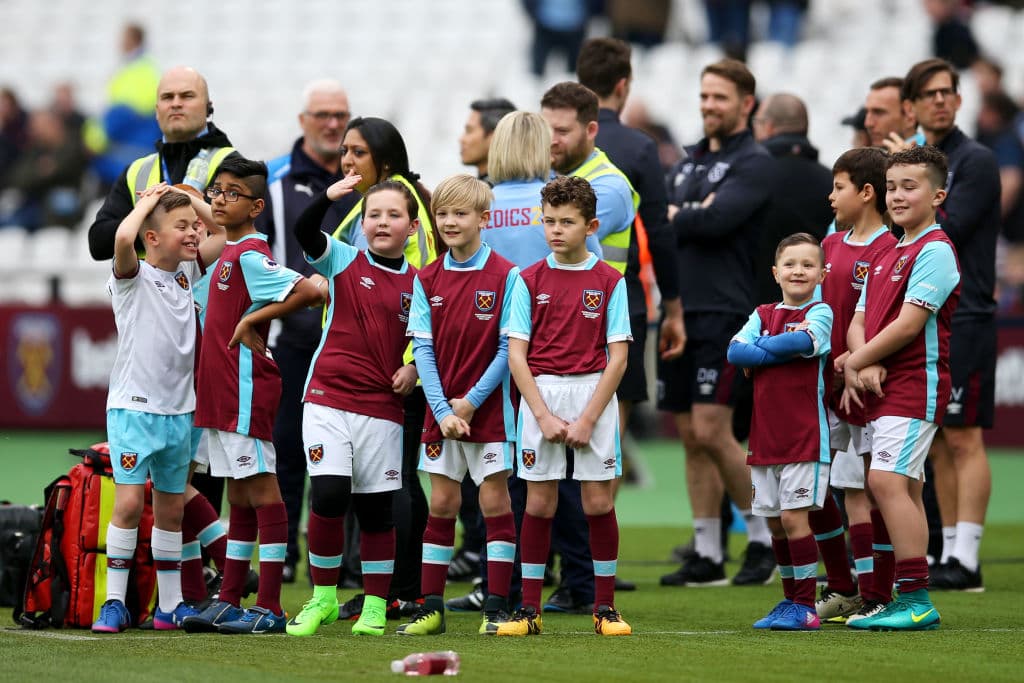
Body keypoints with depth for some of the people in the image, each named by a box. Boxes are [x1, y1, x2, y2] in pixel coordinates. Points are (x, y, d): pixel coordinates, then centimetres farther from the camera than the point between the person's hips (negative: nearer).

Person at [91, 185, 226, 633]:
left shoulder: (188, 271, 8)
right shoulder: (133, 277, -10)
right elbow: (123, 238, -31)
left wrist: (188, 198, 5)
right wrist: (147, 201, -14)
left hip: (178, 409, 6)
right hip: (133, 407, -6)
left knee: (172, 509, 11)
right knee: (129, 502, -13)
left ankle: (170, 605, 17)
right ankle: (114, 603, -7)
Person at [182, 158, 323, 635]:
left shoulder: (250, 254, -14)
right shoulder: (229, 251, 13)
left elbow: (308, 291, -25)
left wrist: (253, 320, -19)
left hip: (247, 389, -10)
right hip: (220, 389, 10)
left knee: (261, 489, -7)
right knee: (239, 496, 13)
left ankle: (269, 609, -7)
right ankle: (228, 603, 18)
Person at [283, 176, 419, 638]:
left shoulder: (417, 283, 5)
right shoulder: (343, 261, 3)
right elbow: (304, 232, -14)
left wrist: (413, 369, -7)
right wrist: (328, 197, -31)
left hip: (382, 407, 1)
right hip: (328, 399, -1)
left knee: (376, 507, 4)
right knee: (328, 495, -11)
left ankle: (375, 605, 14)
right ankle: (323, 597, 4)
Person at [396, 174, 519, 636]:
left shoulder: (505, 277, -7)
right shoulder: (427, 280, 4)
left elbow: (508, 349, -8)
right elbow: (422, 349, 2)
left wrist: (471, 402, -12)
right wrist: (442, 411, -9)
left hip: (488, 407, -4)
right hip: (442, 410, 4)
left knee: (495, 501, 0)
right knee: (441, 503, 7)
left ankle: (497, 607, 4)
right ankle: (431, 608, 10)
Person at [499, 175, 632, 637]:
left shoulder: (609, 282, 1)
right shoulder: (529, 280, 3)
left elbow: (617, 357, -2)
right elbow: (517, 355, 0)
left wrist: (588, 419, -9)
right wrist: (544, 416, -9)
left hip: (594, 395, -1)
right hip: (540, 393, 1)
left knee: (599, 501, -1)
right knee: (540, 502, 1)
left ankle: (605, 607, 8)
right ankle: (529, 610, 6)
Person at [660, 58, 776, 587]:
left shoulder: (754, 163, -5)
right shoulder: (689, 162, 19)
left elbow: (716, 220, -19)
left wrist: (674, 216, -3)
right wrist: (693, 216, -8)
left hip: (722, 311, -7)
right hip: (678, 309, 7)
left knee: (711, 431, -13)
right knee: (690, 435, 6)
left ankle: (761, 537, 2)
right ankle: (706, 555, 10)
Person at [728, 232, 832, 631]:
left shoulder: (819, 313, 0)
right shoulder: (763, 315, 13)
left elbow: (803, 340, -21)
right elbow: (735, 351, -2)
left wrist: (759, 347, -7)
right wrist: (779, 353, -15)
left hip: (804, 434, -5)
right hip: (765, 434, 5)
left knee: (793, 516, -10)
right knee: (775, 522, 9)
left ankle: (805, 606, -4)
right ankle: (790, 601, 20)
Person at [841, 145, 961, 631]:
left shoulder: (935, 251, -10)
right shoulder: (886, 258, 19)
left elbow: (909, 323, -18)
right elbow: (858, 322, 13)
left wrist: (852, 363, -9)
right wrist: (861, 367, -8)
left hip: (915, 383, -9)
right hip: (881, 389, 9)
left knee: (887, 479, -18)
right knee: (904, 489, 9)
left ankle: (915, 599, -18)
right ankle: (913, 604, 12)